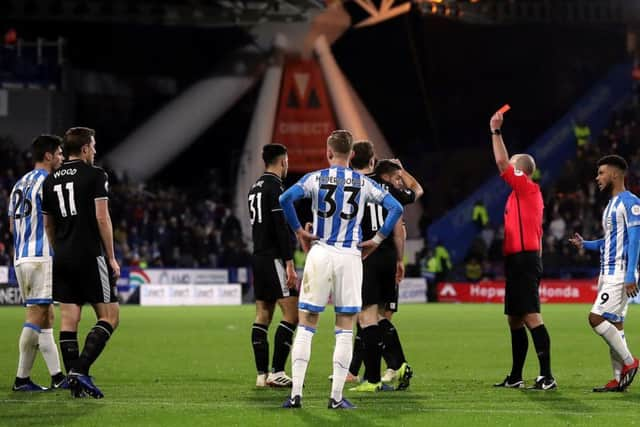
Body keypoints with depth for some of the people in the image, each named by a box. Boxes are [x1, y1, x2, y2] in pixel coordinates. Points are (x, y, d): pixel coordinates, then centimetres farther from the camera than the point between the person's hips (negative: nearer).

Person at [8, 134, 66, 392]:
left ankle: (57, 376, 9)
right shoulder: (48, 183, -8)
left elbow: (12, 225, 20)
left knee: (47, 317, 11)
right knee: (36, 316, -7)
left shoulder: (19, 184, 18)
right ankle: (22, 378, -8)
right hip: (42, 257, -9)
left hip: (20, 258, 9)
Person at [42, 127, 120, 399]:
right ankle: (80, 370, -15)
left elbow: (48, 225, 17)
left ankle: (74, 379, 2)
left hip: (63, 258, 6)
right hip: (90, 256, -6)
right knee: (109, 316, 0)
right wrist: (111, 257, -5)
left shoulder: (51, 181, 13)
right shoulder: (95, 175, -5)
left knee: (69, 320, 5)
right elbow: (102, 218, -10)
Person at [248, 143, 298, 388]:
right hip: (274, 258, -10)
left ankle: (262, 375, 7)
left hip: (258, 257, 10)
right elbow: (281, 227, -19)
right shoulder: (275, 187, -12)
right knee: (292, 313, -8)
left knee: (263, 316, 8)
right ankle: (277, 373, -12)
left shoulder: (256, 187, 17)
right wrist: (289, 264, -20)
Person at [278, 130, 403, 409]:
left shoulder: (316, 178, 1)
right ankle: (336, 397, 2)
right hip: (350, 256, 0)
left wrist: (298, 231, -2)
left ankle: (296, 393, -1)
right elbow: (396, 208, 0)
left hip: (321, 253, 0)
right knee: (345, 329, 6)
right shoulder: (363, 183, 5)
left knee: (306, 326, 5)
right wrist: (377, 240, 6)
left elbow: (285, 198, -14)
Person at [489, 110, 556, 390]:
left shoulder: (527, 188, -7)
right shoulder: (523, 194, 20)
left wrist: (495, 132, -6)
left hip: (523, 261, -10)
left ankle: (547, 376, -19)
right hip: (519, 262, 10)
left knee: (531, 317, -15)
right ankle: (515, 377, 19)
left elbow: (501, 162, -13)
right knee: (514, 320, 13)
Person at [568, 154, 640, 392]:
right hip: (607, 273, 10)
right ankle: (619, 379, 7)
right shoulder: (611, 205, 19)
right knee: (614, 324, 6)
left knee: (597, 318, -16)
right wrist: (585, 244, 12)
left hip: (621, 273, -10)